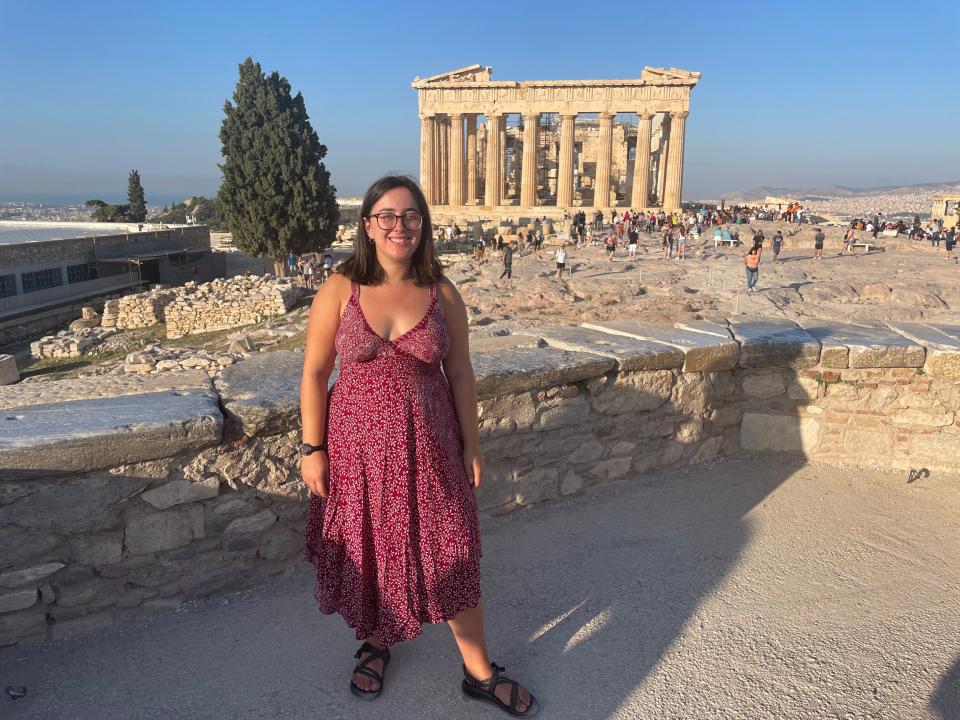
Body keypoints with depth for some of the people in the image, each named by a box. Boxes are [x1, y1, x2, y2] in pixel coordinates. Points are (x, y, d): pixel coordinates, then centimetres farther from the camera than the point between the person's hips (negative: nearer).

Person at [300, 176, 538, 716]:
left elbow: (460, 375, 2)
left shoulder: (442, 294, -3)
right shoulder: (340, 291, -6)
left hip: (428, 444, 1)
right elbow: (314, 374, -2)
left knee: (452, 552, 8)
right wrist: (312, 449, -4)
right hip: (358, 445, 0)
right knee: (367, 549, 16)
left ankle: (479, 671, 27)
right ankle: (375, 642, 44)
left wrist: (472, 445, 3)